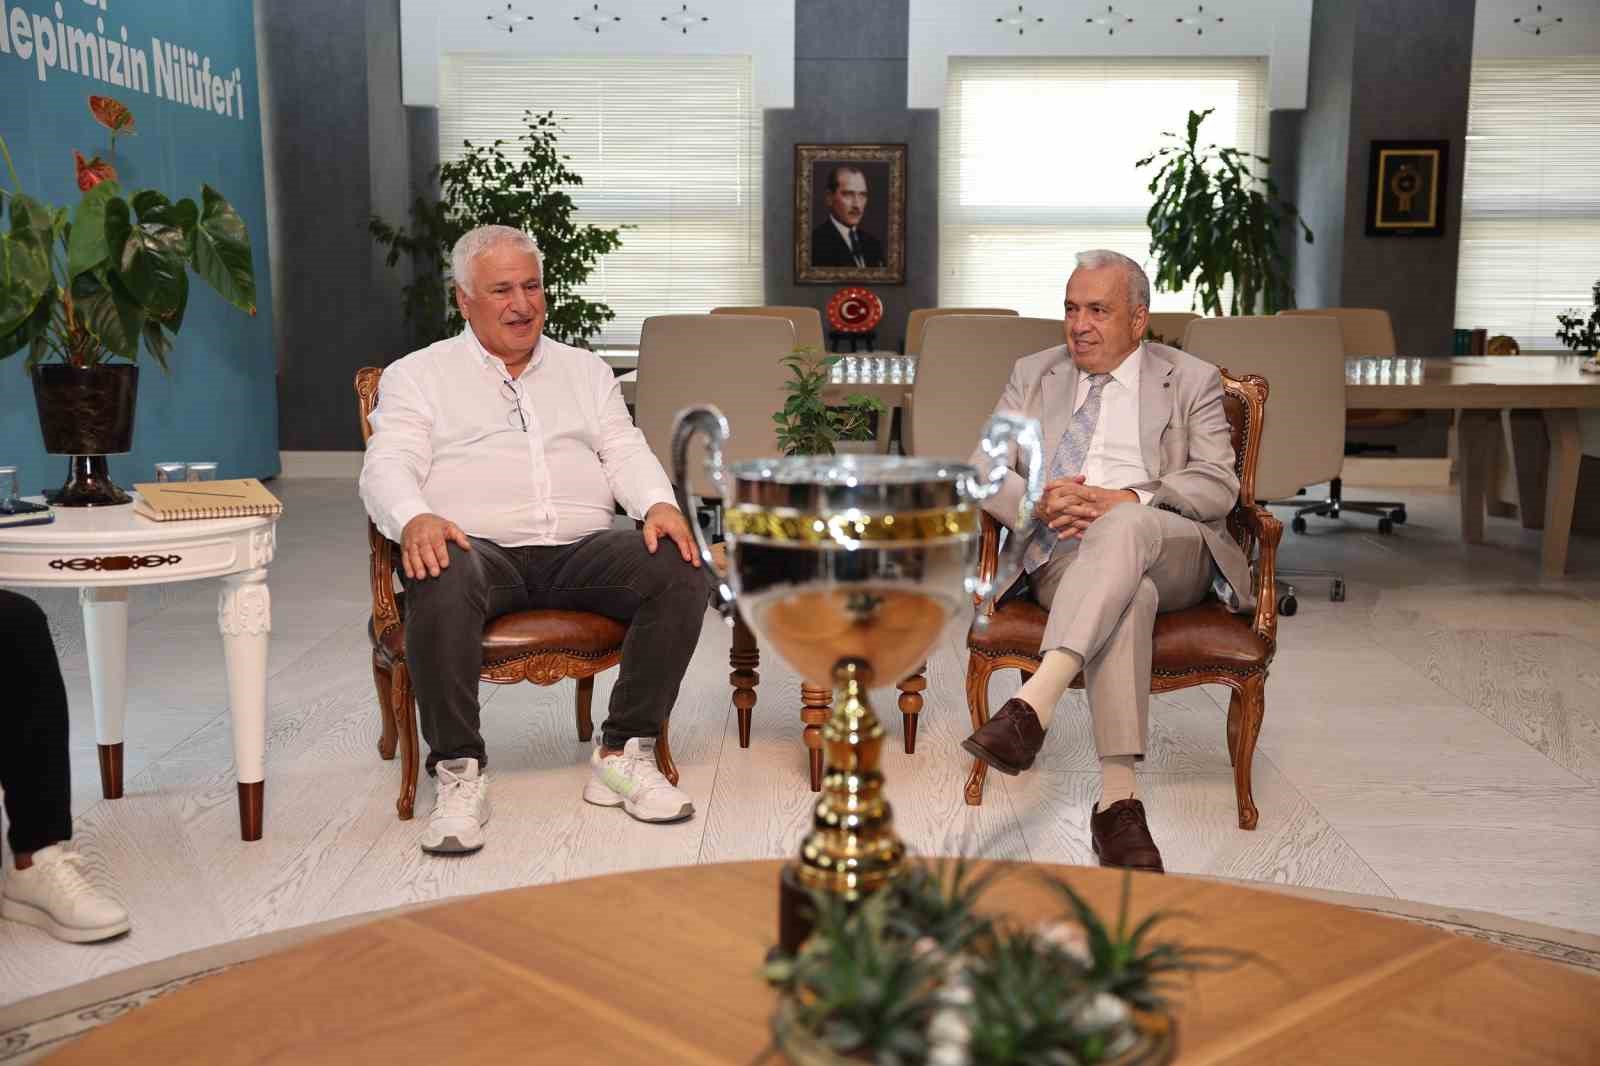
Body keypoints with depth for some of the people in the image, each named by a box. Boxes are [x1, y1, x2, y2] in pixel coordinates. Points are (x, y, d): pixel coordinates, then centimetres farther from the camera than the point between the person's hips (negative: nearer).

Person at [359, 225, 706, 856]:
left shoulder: (585, 370, 25)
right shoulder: (417, 374, 15)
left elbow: (626, 451, 13)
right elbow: (388, 465, 0)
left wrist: (659, 505, -11)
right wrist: (414, 519, -24)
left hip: (579, 548, 3)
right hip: (477, 546, -3)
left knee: (678, 573, -25)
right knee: (442, 583, -39)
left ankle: (623, 754, -16)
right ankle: (458, 771, -25)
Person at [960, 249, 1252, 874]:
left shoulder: (1192, 382, 14)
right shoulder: (1033, 375, 21)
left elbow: (1218, 486, 0)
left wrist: (1126, 501, -17)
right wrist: (1039, 502, -13)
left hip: (1173, 553, 0)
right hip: (1064, 558, 1)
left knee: (1123, 526, -38)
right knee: (1125, 593, -37)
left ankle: (1034, 704, -50)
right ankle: (1118, 799, -43)